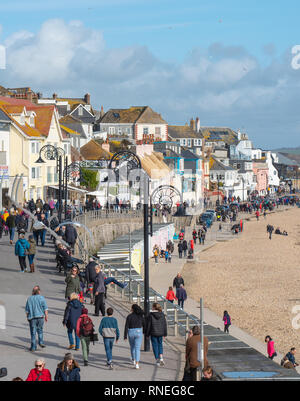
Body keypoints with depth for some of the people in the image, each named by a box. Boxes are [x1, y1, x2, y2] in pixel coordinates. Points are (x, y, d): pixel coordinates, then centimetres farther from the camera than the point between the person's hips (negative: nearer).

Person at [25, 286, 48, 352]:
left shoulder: (29, 299, 5)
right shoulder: (41, 298, -1)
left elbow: (27, 310, 6)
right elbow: (45, 308, -4)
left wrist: (28, 317, 17)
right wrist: (46, 316, 3)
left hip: (32, 318, 1)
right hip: (40, 317, -1)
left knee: (33, 333, 3)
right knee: (40, 330, 19)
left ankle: (33, 347, 4)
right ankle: (41, 342, 2)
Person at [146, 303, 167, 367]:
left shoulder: (151, 315, -11)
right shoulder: (162, 314, -2)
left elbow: (148, 325, -7)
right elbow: (164, 324, 3)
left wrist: (147, 334, 2)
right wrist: (165, 333, 11)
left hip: (153, 333, -3)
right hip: (160, 333, 3)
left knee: (155, 346, 7)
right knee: (160, 344, 18)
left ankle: (157, 360, 7)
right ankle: (161, 358, 2)